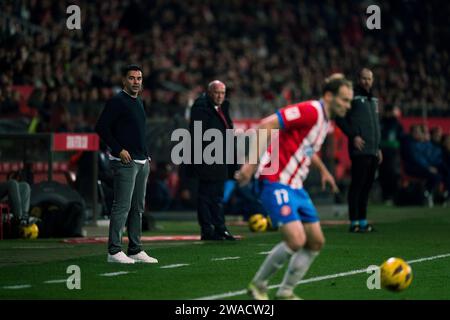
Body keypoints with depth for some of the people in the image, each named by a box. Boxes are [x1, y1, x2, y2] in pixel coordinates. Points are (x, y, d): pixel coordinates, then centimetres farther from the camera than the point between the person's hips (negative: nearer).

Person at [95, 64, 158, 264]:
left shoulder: (138, 102, 18)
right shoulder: (117, 101, -9)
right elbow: (101, 127, -14)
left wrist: (146, 156, 16)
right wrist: (119, 150, -16)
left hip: (142, 162, 9)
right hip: (125, 162, -9)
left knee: (138, 207, 11)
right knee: (122, 206, -11)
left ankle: (135, 250, 16)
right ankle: (114, 251, -9)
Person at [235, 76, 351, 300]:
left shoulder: (325, 119, 12)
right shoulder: (310, 111, -18)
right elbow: (267, 125, -25)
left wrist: (323, 170, 33)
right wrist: (251, 163, -29)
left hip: (295, 186, 10)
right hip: (276, 183, -10)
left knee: (316, 242, 7)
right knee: (296, 240, -20)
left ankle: (285, 293, 17)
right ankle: (258, 284, 1)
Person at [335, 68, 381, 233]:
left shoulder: (373, 99, 20)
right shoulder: (353, 96, -4)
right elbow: (340, 118, -10)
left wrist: (378, 147, 22)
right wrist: (353, 136, -16)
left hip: (373, 151, 8)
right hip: (360, 150, -8)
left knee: (367, 186, 10)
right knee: (357, 185, -8)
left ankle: (363, 221, 15)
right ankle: (354, 222, -7)